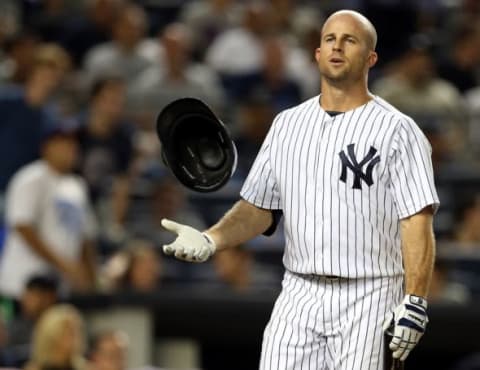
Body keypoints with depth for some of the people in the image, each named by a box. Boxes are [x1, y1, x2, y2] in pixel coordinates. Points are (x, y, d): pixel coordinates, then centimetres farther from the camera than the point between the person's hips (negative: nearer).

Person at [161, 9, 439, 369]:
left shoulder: (397, 130, -3)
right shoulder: (287, 124, 13)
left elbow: (417, 222, -8)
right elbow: (258, 208, 15)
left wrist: (415, 304, -17)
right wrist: (210, 240, -4)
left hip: (368, 299, -4)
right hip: (298, 297, 4)